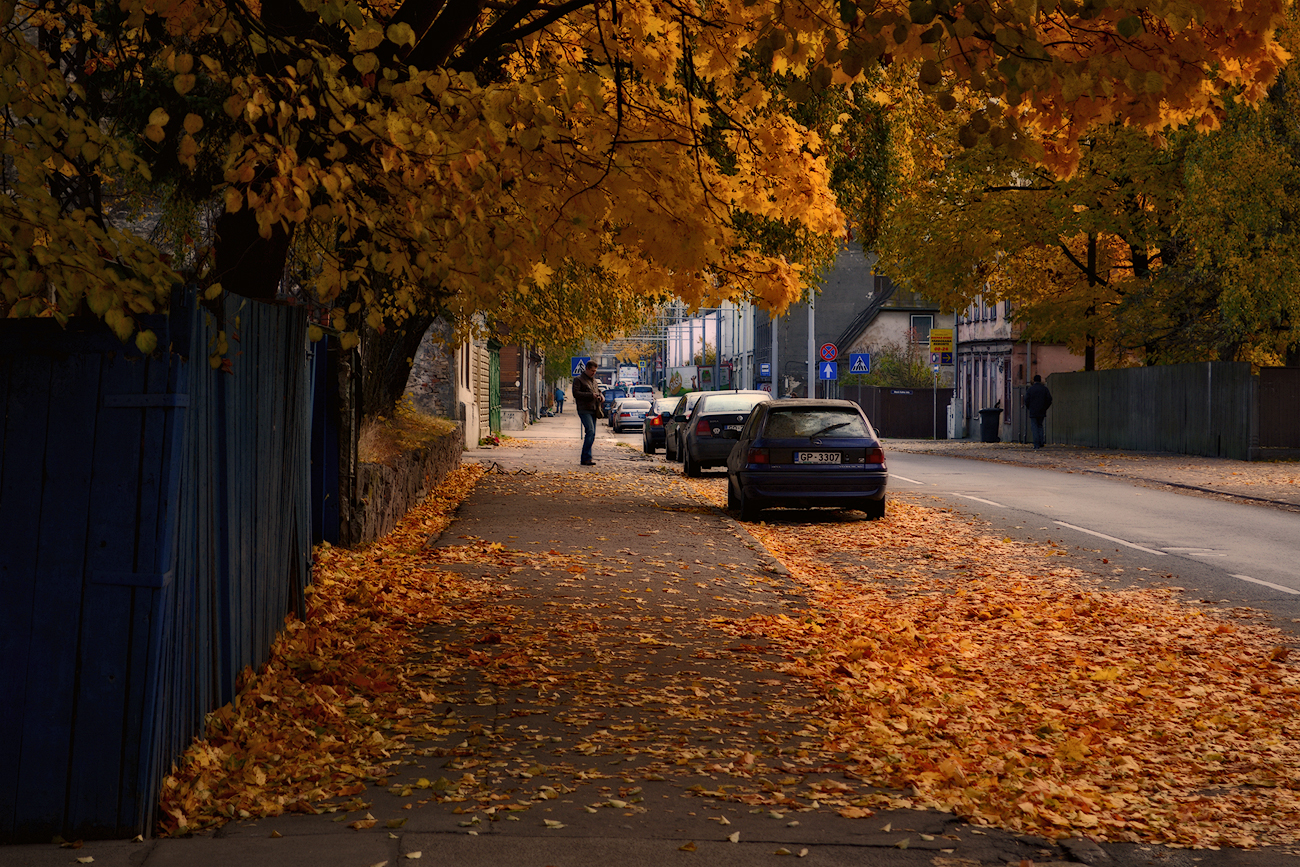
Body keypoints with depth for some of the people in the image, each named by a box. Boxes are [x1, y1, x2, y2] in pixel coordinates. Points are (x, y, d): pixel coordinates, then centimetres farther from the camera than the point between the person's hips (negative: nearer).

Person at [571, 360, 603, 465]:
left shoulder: (594, 380, 23)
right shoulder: (578, 379, -2)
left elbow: (598, 391, 32)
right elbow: (576, 393, -13)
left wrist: (601, 396, 7)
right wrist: (591, 395, -19)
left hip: (593, 410, 8)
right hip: (584, 410, -8)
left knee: (592, 434, 6)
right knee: (590, 431, -19)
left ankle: (586, 458, 11)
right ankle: (586, 459, -20)